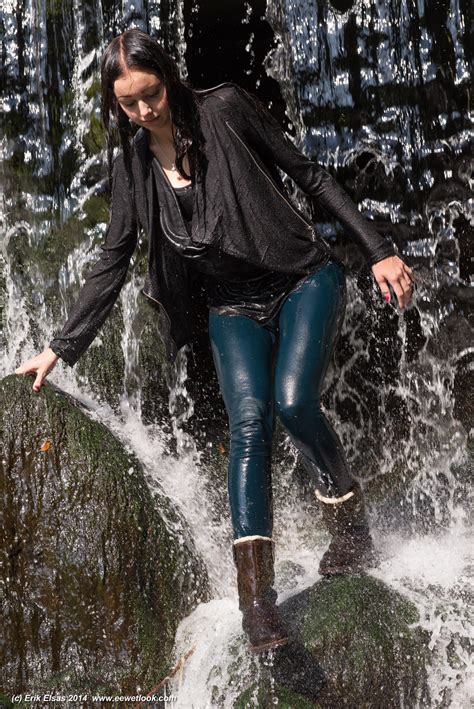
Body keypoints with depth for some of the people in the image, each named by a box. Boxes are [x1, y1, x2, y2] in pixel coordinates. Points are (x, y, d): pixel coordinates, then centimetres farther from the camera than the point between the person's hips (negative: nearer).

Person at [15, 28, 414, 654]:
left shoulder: (224, 109, -8)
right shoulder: (131, 165, 2)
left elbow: (309, 175, -4)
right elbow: (112, 263, 5)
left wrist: (377, 250, -8)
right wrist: (62, 348, 3)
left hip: (303, 279, -2)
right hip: (233, 307, 3)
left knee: (294, 401, -23)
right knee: (249, 424, -17)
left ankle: (353, 532, 2)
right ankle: (256, 597, -18)